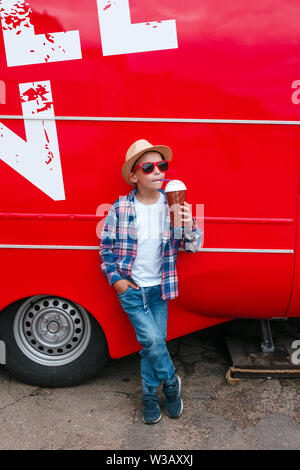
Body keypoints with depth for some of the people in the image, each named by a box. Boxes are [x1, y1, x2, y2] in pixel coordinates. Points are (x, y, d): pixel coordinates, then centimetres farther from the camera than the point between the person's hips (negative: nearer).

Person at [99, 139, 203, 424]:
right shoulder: (121, 208, -10)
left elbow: (193, 246, -3)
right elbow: (106, 246, 1)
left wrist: (189, 226, -23)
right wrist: (115, 279, -6)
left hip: (159, 288, 2)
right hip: (130, 289, -2)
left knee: (154, 343, 8)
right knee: (152, 339, -11)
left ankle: (149, 395, 32)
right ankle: (170, 382, 19)